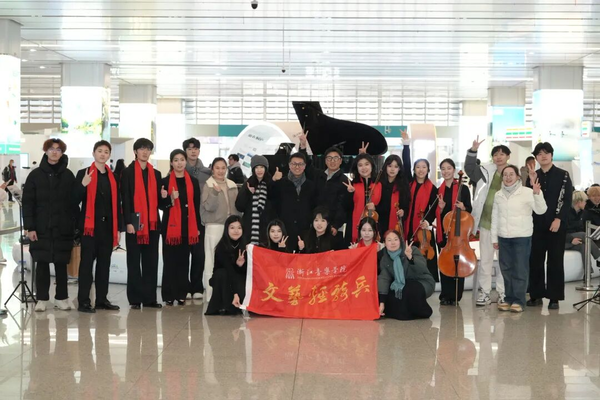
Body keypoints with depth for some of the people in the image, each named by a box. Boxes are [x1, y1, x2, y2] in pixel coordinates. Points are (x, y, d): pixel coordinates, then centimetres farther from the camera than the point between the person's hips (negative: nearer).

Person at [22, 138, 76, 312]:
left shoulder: (68, 175, 6)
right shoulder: (36, 175, 3)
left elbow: (74, 201, 5)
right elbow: (28, 202, 0)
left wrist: (75, 225, -2)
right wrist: (30, 227, -7)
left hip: (63, 228, 1)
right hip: (41, 228, 0)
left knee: (61, 263, 5)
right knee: (42, 263, 2)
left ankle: (61, 298, 14)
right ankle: (42, 299, 10)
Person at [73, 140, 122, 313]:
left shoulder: (113, 176, 12)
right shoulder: (84, 174, 0)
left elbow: (117, 203, 13)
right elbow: (75, 200, -5)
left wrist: (118, 228, 8)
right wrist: (83, 185, -23)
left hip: (108, 226, 4)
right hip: (90, 225, -4)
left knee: (104, 263, 8)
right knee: (87, 262, -3)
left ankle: (102, 299, 16)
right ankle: (83, 301, 0)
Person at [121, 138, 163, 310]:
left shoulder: (156, 174, 14)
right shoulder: (128, 172, 1)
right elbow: (125, 199, -5)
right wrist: (128, 222, -12)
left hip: (152, 223, 4)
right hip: (135, 222, -4)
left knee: (151, 261, 6)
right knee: (134, 261, 1)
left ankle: (149, 297, 11)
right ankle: (135, 298, 5)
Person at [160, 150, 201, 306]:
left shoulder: (193, 182, 8)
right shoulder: (165, 181, 0)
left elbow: (196, 206, 10)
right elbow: (162, 206, 1)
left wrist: (198, 227, 7)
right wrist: (167, 199, -20)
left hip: (188, 226, 2)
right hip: (171, 226, -2)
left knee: (184, 260, 6)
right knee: (170, 261, 0)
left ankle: (181, 294, 12)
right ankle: (169, 295, 5)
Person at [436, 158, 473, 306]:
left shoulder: (463, 188, -2)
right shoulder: (438, 190, 7)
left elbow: (469, 210, 0)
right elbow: (436, 214, 9)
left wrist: (463, 208, -20)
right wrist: (440, 208, -11)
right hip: (443, 232, 3)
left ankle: (455, 296, 7)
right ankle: (445, 295, 11)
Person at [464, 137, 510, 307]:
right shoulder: (487, 172, 3)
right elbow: (469, 169, -9)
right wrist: (473, 151, -22)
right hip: (487, 222, 1)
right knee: (485, 259, 7)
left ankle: (502, 293, 16)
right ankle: (484, 292, 13)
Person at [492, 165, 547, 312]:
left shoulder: (527, 192, -6)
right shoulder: (498, 195, 9)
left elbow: (541, 210, -14)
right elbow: (495, 217, 14)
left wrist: (537, 194, -30)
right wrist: (494, 238, 13)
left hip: (522, 237, -4)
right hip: (503, 237, 5)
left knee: (520, 270, -1)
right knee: (506, 269, 8)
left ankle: (519, 300, 4)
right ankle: (509, 299, 17)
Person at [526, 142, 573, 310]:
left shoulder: (562, 175, 2)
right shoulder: (533, 176, 11)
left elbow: (567, 200, -4)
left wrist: (558, 219, -14)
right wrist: (532, 182, -10)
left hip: (556, 224, -3)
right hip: (537, 224, 3)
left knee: (555, 261, 0)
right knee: (535, 260, 4)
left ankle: (554, 297, 4)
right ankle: (536, 295, 12)